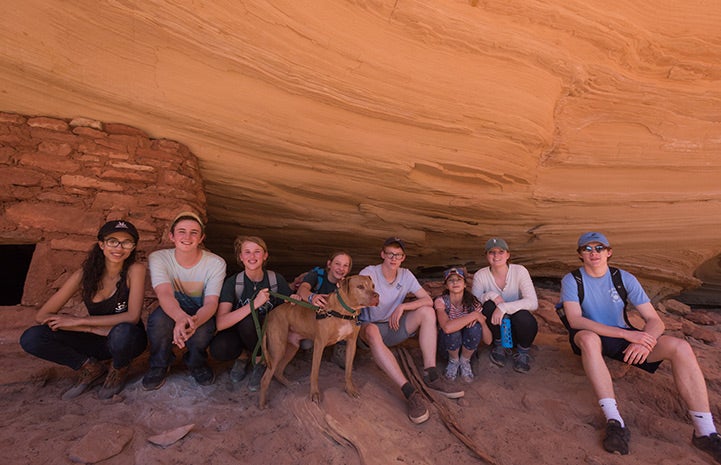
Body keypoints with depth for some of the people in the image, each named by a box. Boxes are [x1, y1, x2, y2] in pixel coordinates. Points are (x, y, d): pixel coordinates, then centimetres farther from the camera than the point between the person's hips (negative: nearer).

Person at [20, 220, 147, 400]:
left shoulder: (135, 270, -19)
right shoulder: (84, 274, -10)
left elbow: (132, 317, -25)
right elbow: (42, 315, -9)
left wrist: (80, 321, -21)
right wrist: (93, 328, -21)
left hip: (128, 338, -3)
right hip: (97, 339, 3)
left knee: (122, 332, -38)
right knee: (31, 338, -15)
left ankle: (119, 370, -3)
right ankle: (91, 368, 4)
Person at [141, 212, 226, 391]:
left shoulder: (216, 263, -17)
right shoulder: (158, 258, -15)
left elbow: (211, 303, -25)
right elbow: (164, 294, -31)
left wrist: (193, 322, -49)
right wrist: (181, 318, -54)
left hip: (200, 317, -1)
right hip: (171, 314, 1)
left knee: (204, 328, -34)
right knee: (158, 317, -33)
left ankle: (197, 364, 3)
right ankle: (160, 365, -1)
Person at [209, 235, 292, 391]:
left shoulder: (276, 279, -12)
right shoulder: (232, 282, -15)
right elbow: (220, 323, -27)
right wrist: (254, 304, -37)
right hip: (237, 332, 1)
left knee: (248, 321, -32)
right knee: (218, 348, -31)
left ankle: (261, 360, -6)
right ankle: (242, 355, 3)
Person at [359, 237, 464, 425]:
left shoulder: (406, 275, 0)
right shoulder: (368, 273, -14)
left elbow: (428, 300, -7)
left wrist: (402, 307, -20)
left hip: (395, 327, 5)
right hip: (370, 325, -4)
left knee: (427, 312, -17)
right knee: (372, 332, -41)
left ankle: (430, 376, -18)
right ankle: (410, 393, -43)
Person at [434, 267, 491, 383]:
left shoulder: (473, 303, -15)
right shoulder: (441, 301, -21)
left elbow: (488, 341, -15)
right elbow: (447, 327, -42)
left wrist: (480, 318, -31)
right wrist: (473, 315, -35)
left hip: (467, 346, 2)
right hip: (448, 345, -2)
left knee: (475, 328, -29)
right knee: (453, 331, -34)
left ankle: (465, 361, 0)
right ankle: (453, 360, 0)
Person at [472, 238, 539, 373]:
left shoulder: (519, 271, -13)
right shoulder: (480, 275, -9)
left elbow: (533, 302, -24)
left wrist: (504, 307, -36)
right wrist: (490, 295, -34)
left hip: (518, 326, 0)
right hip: (496, 327, 0)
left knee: (523, 316, -33)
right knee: (490, 306, -29)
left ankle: (523, 351, 1)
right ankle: (499, 345, 0)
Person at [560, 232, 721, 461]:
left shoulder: (625, 278, -2)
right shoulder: (571, 280, -12)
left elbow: (655, 320, -5)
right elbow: (575, 320, -26)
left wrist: (644, 341, -28)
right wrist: (626, 334, -32)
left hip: (623, 335, 4)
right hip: (592, 337, -4)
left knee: (680, 347, -19)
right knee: (588, 337, -40)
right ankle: (614, 422, -37)